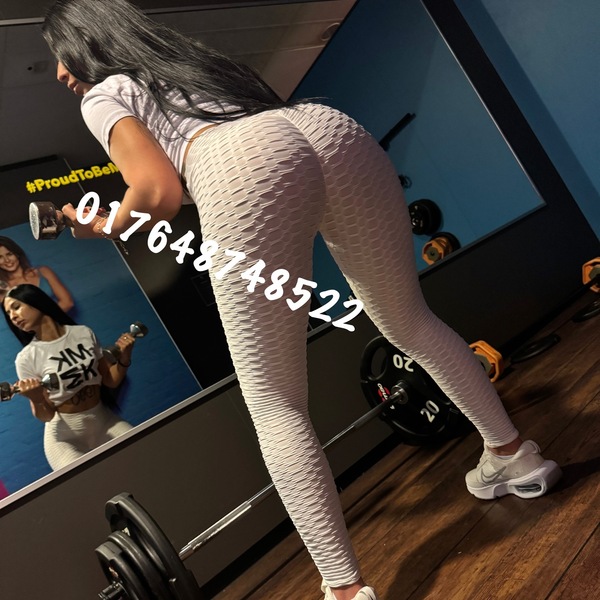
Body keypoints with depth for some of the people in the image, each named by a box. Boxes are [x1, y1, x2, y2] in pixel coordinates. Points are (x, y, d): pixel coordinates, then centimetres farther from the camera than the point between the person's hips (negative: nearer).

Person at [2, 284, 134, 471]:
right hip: (65, 434, -3)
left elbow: (111, 381, 6)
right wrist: (37, 400, -28)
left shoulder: (84, 333, -1)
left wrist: (124, 358, -12)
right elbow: (46, 416, -8)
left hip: (104, 421, 3)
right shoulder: (26, 358, -10)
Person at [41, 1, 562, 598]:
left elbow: (160, 194, 6)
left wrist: (102, 227, 24)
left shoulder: (102, 96, 22)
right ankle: (513, 455, 36)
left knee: (274, 403, 2)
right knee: (410, 322, 23)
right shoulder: (184, 57, 41)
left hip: (245, 167, -6)